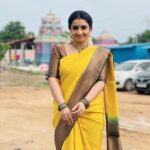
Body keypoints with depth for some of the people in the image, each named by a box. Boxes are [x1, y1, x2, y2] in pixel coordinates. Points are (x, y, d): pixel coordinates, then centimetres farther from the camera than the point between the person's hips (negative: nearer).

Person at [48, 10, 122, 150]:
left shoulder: (101, 54, 4)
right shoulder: (59, 50, 5)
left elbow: (101, 82, -3)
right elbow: (52, 78, -2)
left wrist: (84, 103, -17)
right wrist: (62, 106, -15)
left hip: (91, 112, 0)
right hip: (65, 112, 0)